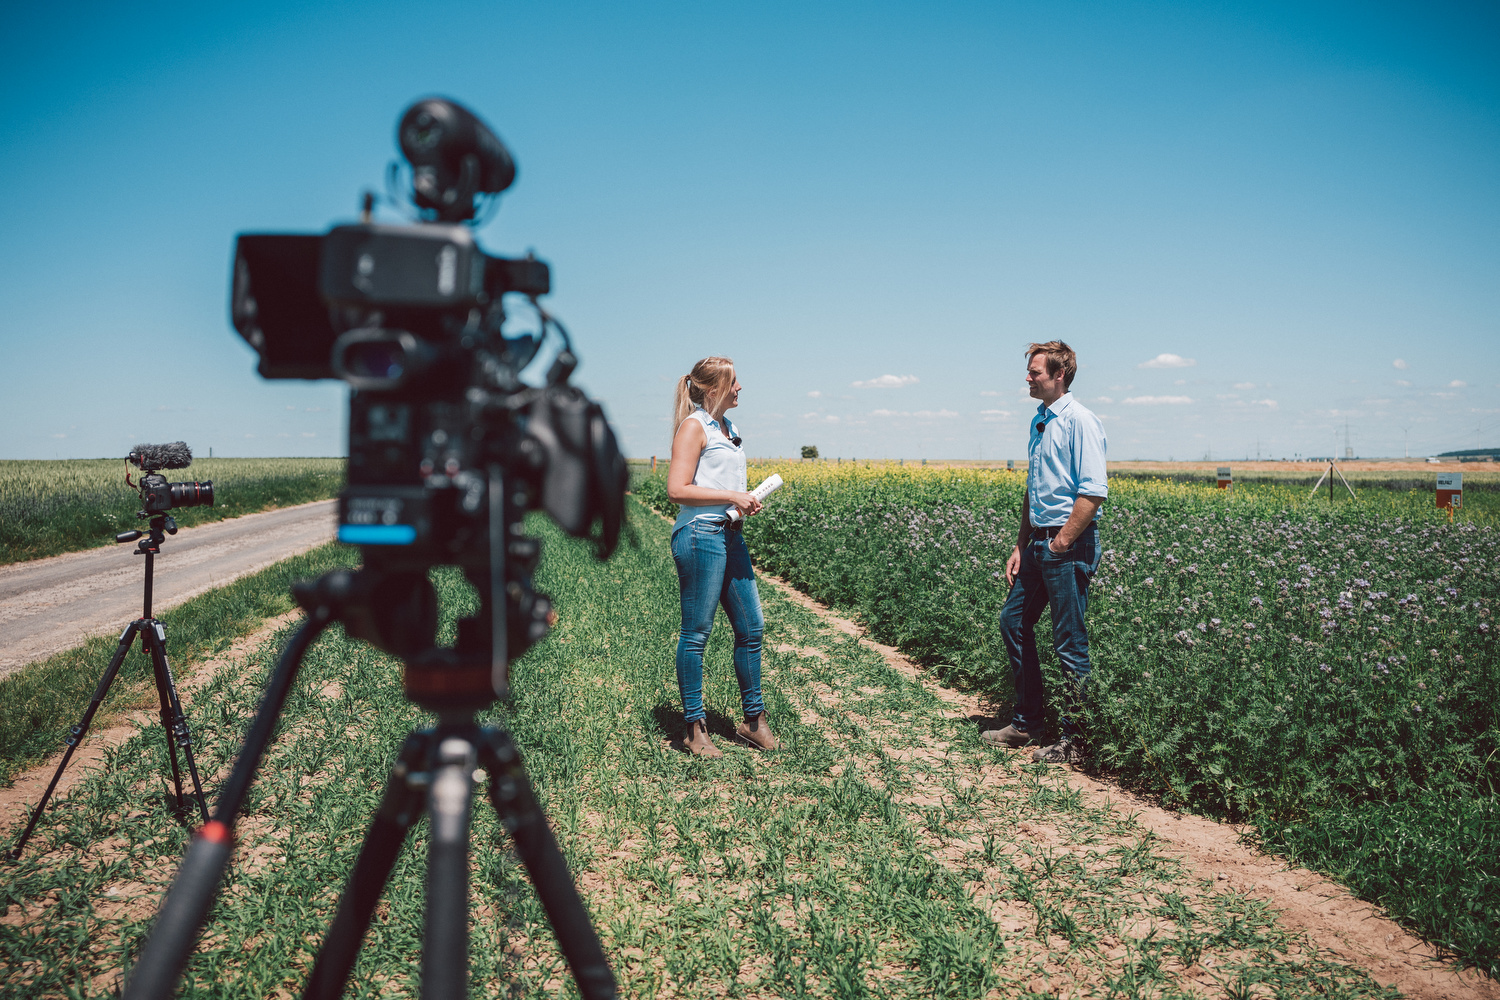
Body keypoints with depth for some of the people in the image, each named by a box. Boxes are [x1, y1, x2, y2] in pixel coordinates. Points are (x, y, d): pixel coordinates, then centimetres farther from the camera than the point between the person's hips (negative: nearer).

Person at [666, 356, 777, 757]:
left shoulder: (729, 428, 18)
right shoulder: (694, 426, -8)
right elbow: (677, 490, -16)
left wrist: (748, 502, 8)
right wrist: (731, 496, -16)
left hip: (731, 536, 9)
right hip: (700, 534, -9)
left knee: (751, 627, 9)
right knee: (695, 633, -1)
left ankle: (753, 719, 22)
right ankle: (695, 729, 9)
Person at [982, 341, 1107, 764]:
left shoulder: (1079, 421, -13)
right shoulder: (1039, 422, 15)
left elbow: (1094, 491, -20)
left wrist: (1061, 543, -19)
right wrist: (1020, 546, 15)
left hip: (1068, 545, -10)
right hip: (1038, 541, 10)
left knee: (1070, 645, -1)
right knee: (1012, 622, 13)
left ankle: (1075, 741, 11)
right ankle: (1027, 722, 25)